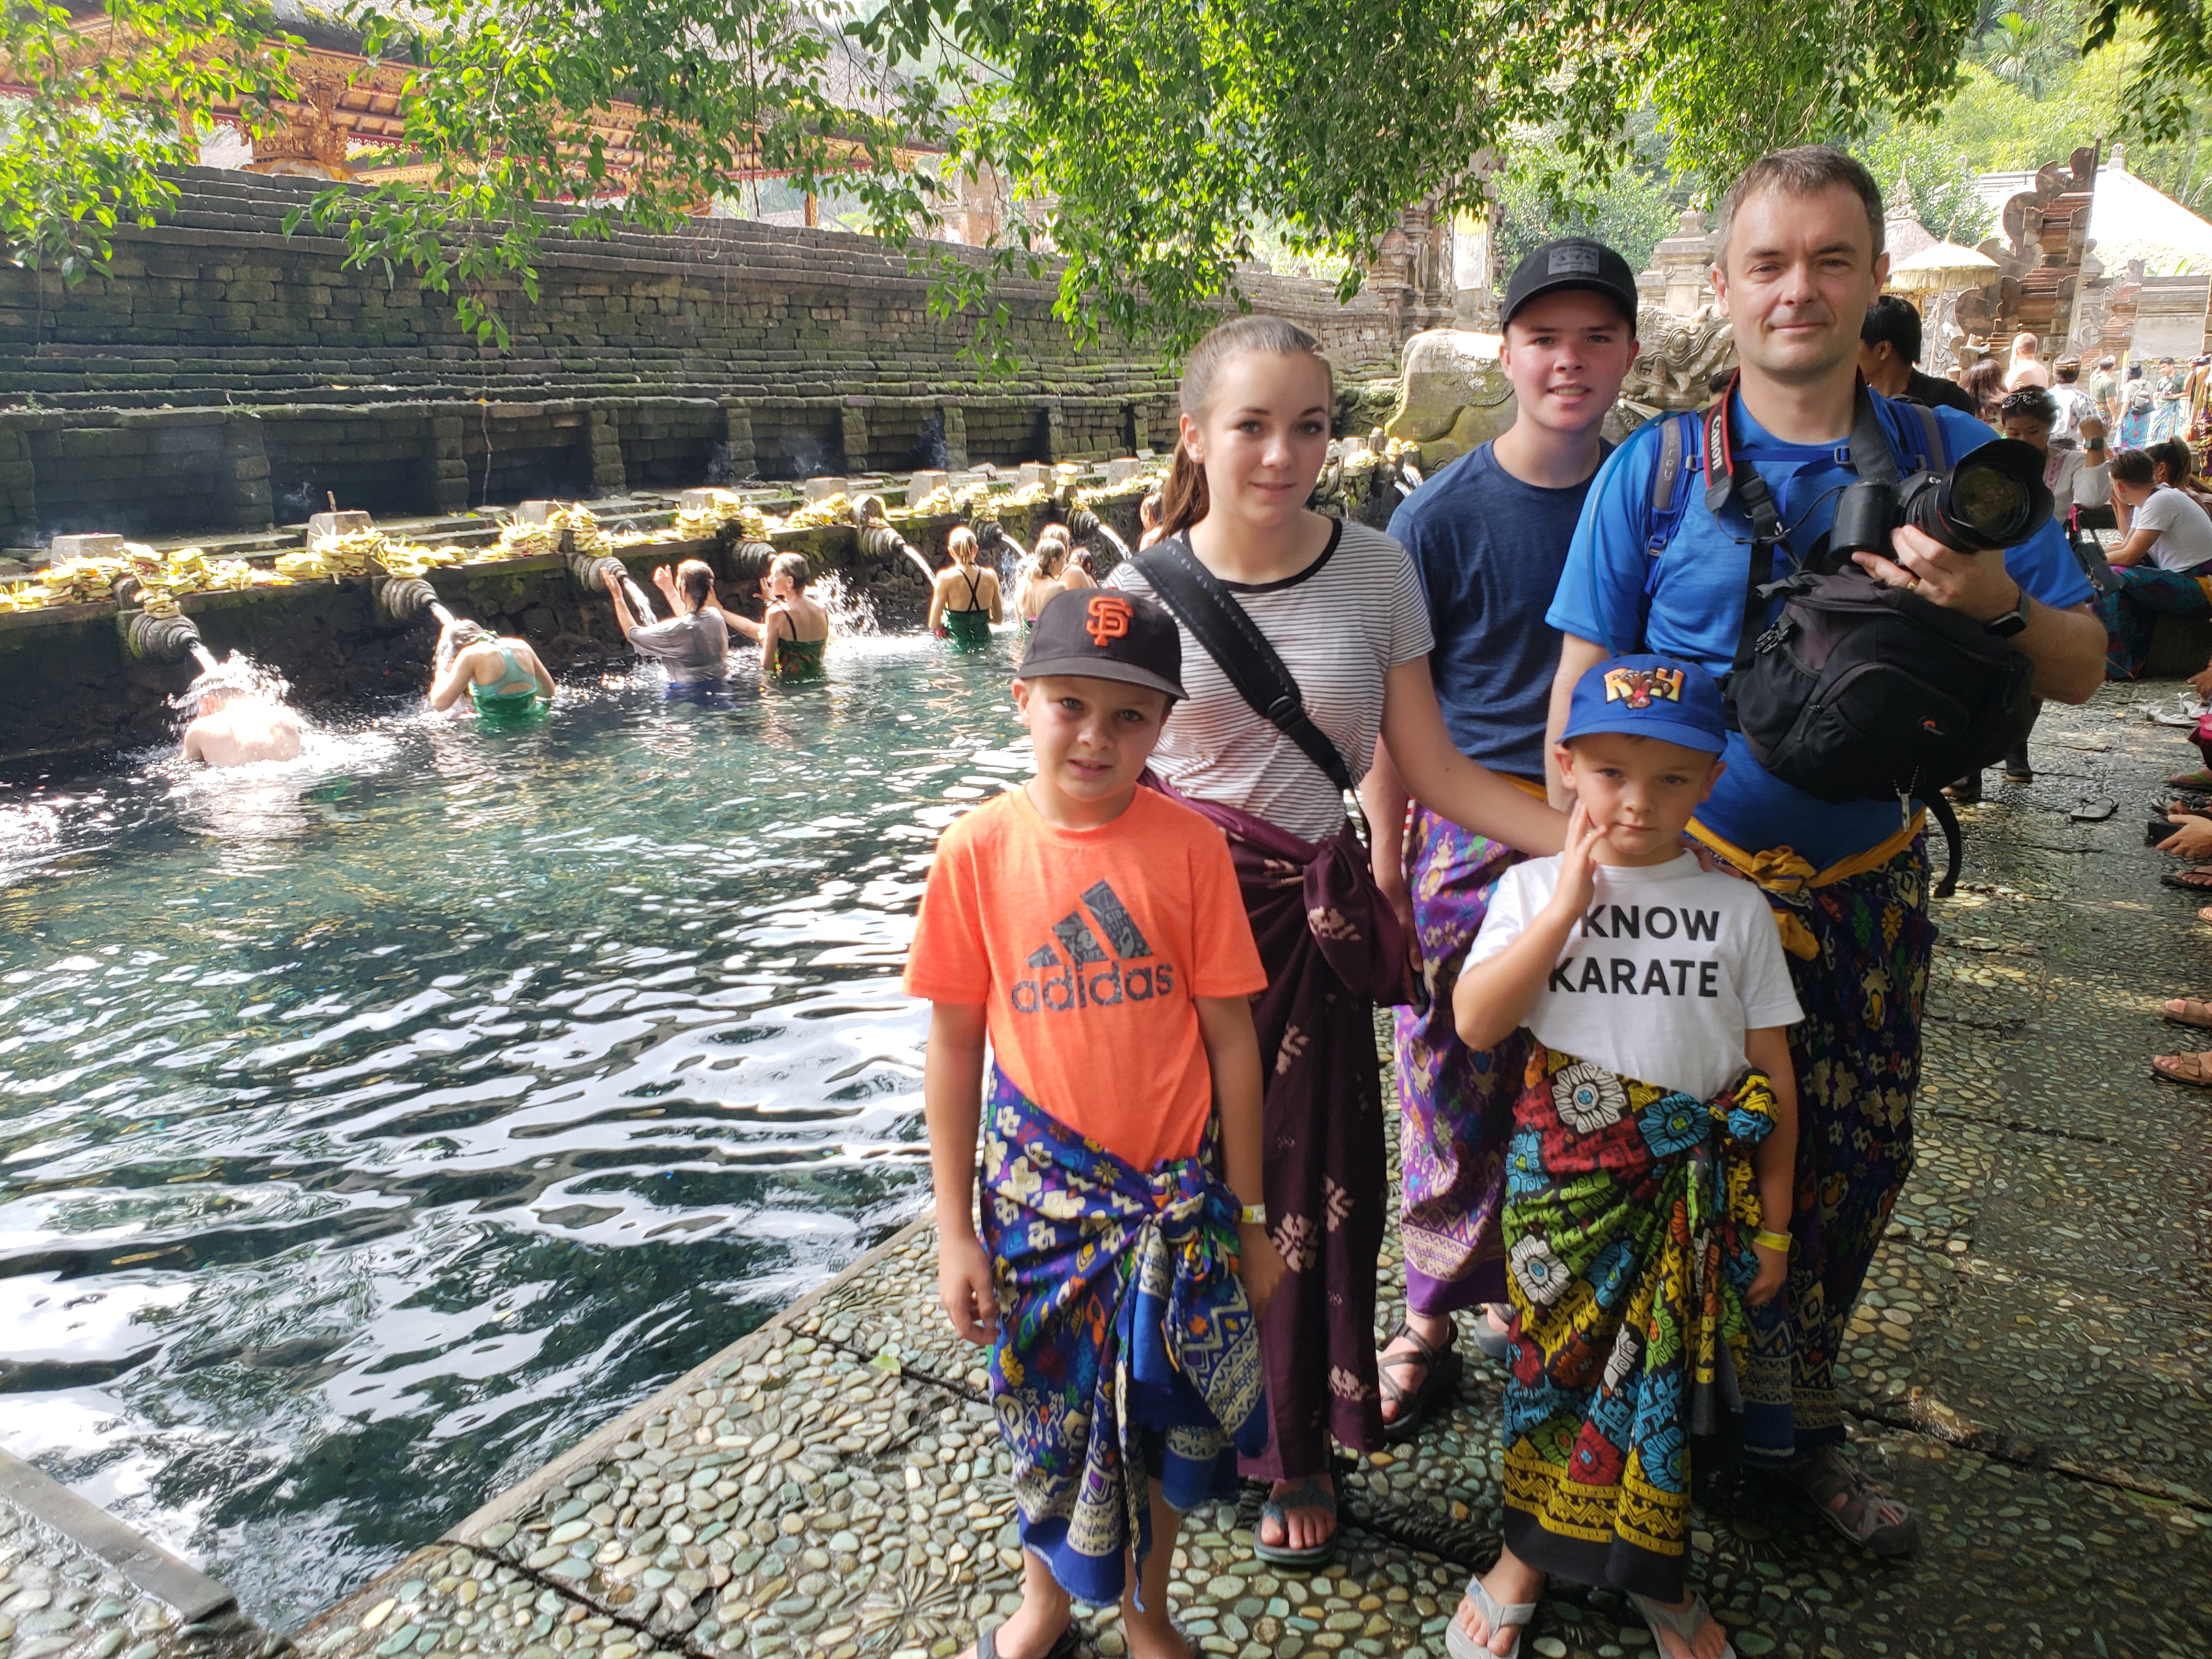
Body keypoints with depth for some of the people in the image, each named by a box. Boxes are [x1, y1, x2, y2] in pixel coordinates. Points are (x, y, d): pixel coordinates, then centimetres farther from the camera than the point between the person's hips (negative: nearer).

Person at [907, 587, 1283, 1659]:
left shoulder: (1189, 847, -11)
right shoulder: (977, 851, -10)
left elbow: (1230, 1036, -5)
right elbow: (953, 1046, -3)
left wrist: (1247, 1213, 0)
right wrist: (955, 1231, -1)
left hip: (1178, 1190, 0)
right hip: (1037, 1186, 0)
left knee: (1164, 1416, 16)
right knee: (1052, 1410, 17)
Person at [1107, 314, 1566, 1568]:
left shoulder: (1377, 571, -2)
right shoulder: (1142, 589, -4)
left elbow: (1435, 773, 0)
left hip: (1311, 914, 1)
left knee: (1308, 1177, 9)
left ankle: (1295, 1445, 34)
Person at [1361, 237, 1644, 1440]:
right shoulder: (1442, 515, -7)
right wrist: (1386, 877, -6)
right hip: (1471, 831, -3)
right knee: (1456, 1096, 4)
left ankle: (1517, 1288, 35)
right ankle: (1434, 1315, 24)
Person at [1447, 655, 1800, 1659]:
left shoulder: (1737, 908, 0)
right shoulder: (1533, 889, -2)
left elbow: (1773, 1077, 4)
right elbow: (1474, 1023, -16)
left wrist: (1772, 1223, 5)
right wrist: (1568, 905, -18)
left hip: (1698, 1181, 1)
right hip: (1567, 1170, -1)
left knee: (1670, 1369, 10)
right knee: (1557, 1352, 10)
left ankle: (1653, 1572, 34)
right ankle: (1530, 1555, 33)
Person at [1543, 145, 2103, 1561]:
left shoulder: (1956, 461, 1)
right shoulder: (1653, 470, -5)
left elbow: (2083, 668, 2)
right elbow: (1582, 696, -3)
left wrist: (1997, 605, -20)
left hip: (1868, 888, 3)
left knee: (1854, 1171, 12)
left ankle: (1802, 1425, 36)